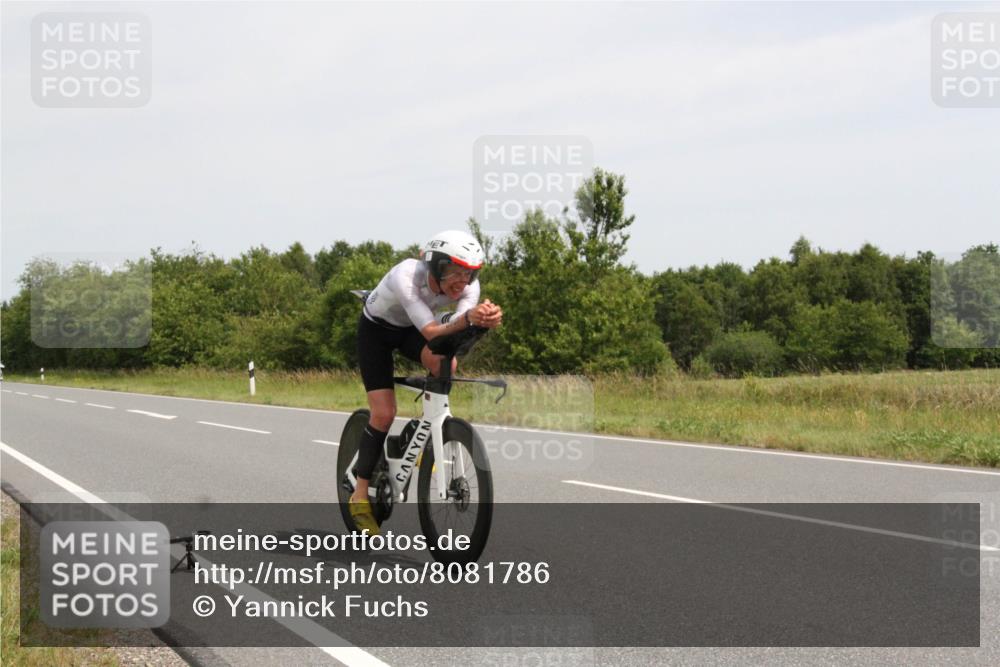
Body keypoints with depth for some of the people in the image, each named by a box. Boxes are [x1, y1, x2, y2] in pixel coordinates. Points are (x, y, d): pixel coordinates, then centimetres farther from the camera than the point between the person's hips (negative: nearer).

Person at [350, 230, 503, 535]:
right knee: (384, 413, -13)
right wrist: (468, 318, -65)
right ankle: (360, 496, 2)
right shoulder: (407, 277, -39)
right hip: (376, 329, -4)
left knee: (446, 364, -30)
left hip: (410, 330, 4)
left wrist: (486, 319, -62)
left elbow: (456, 331, -40)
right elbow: (431, 332, -47)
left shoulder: (468, 286, -24)